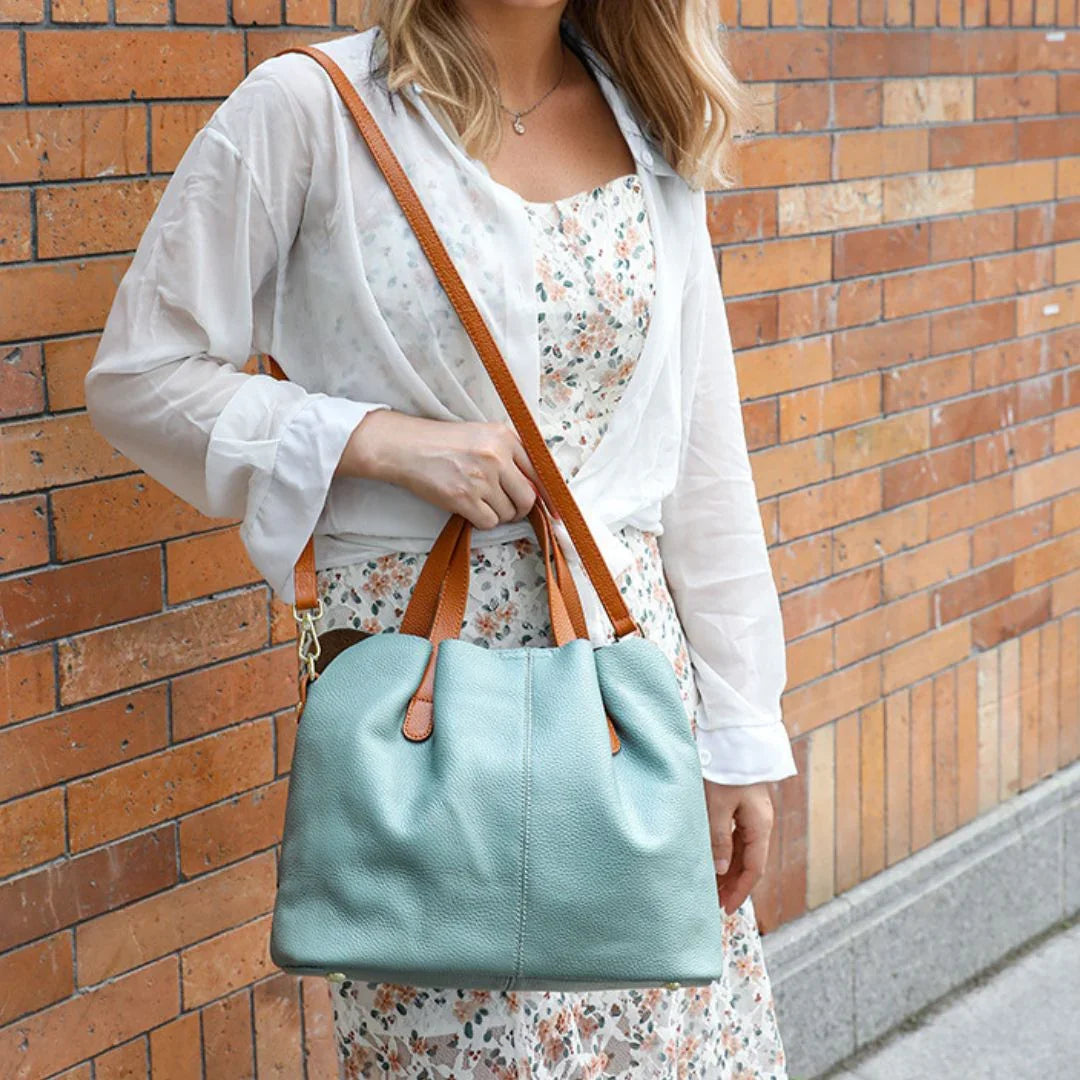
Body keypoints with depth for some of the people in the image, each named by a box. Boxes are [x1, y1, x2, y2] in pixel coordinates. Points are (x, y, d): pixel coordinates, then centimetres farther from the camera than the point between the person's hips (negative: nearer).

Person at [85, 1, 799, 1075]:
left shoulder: (650, 124, 8)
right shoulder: (308, 109, -6)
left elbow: (700, 452, 7)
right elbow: (136, 376, -3)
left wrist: (736, 729, 5)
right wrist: (377, 438, -16)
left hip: (633, 648, 4)